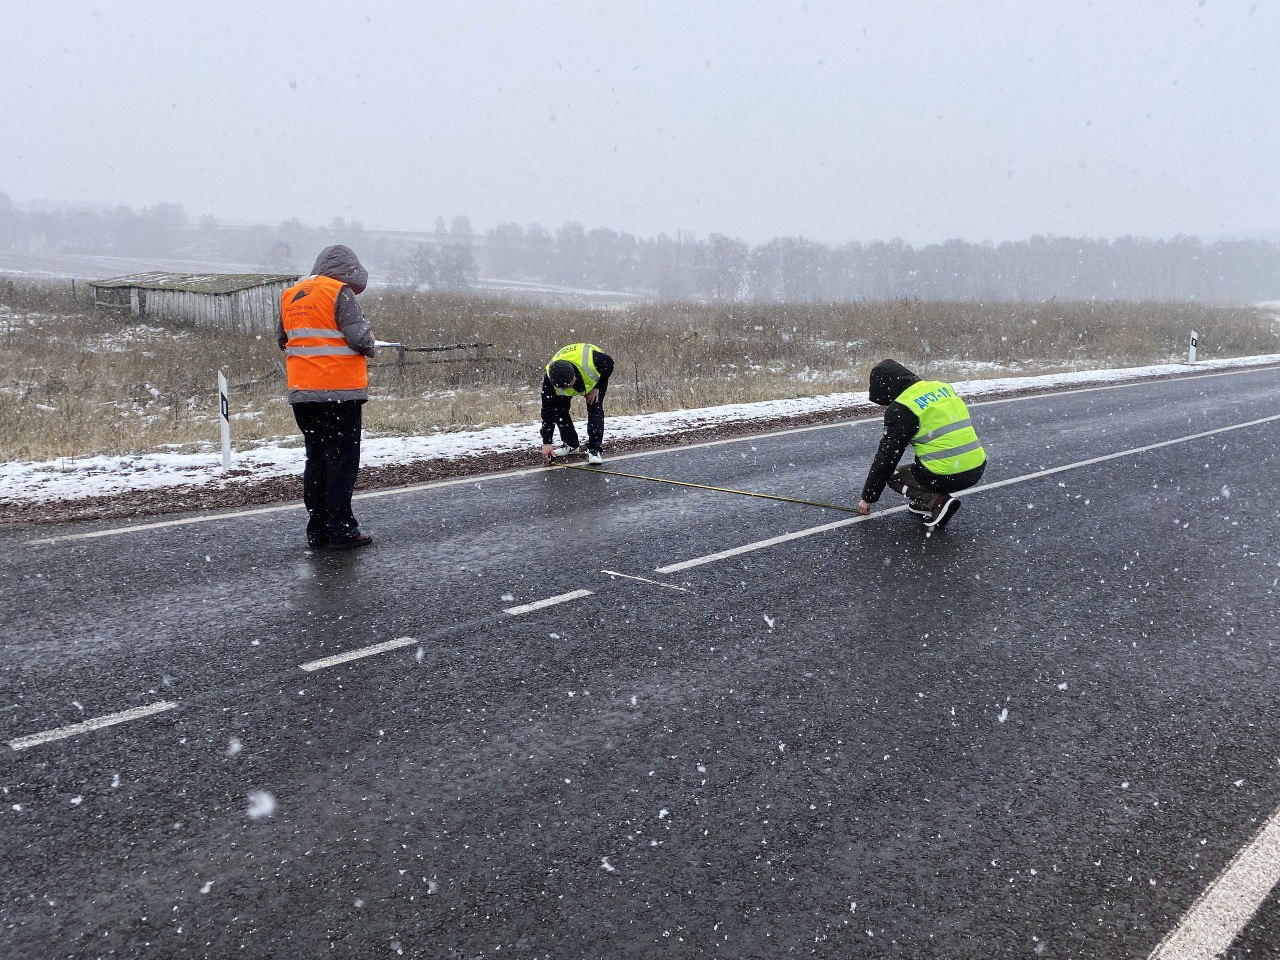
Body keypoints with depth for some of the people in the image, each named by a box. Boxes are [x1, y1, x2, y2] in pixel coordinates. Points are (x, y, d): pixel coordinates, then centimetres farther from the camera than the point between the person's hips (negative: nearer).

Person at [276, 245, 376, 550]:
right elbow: (359, 338, -15)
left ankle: (317, 531, 16)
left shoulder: (290, 295, 13)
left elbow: (282, 339, 19)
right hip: (340, 390, -7)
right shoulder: (340, 292, -9)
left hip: (302, 393, 7)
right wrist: (369, 345, 5)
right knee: (342, 461, -1)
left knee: (316, 460, 13)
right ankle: (341, 530, 0)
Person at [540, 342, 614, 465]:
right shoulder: (549, 380, -37)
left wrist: (596, 387, -21)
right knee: (558, 408, -10)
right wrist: (546, 443, -31)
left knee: (595, 408, -20)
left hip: (597, 377, -2)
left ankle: (595, 449, -15)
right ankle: (570, 444, 8)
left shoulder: (590, 360, -47)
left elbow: (609, 363, -22)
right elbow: (548, 410, -30)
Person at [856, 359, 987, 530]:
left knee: (893, 475, 17)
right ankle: (924, 503, 18)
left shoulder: (901, 409, -7)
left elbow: (887, 456, -2)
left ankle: (937, 502, -5)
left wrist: (868, 497, 9)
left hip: (947, 476, -7)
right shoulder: (943, 387, 14)